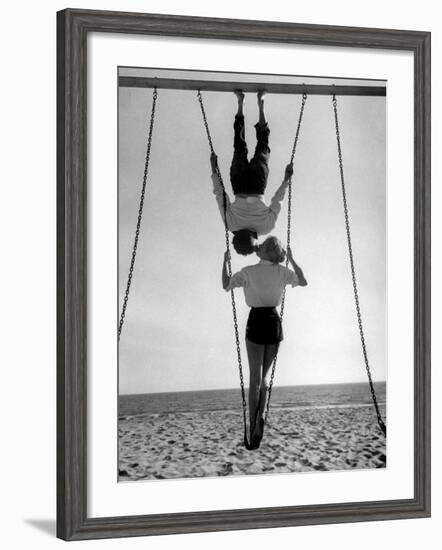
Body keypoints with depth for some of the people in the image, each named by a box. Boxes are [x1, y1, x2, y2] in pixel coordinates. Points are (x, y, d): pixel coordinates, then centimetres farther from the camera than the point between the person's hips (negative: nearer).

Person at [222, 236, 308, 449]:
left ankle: (253, 427, -6)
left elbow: (226, 285, -5)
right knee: (265, 373, 16)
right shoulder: (283, 272, 0)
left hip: (256, 322, -3)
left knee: (255, 377, 0)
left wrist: (225, 261, 5)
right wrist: (292, 260, 21)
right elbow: (303, 282, 16)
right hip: (274, 322, 3)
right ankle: (261, 415, -4)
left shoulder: (249, 272, -11)